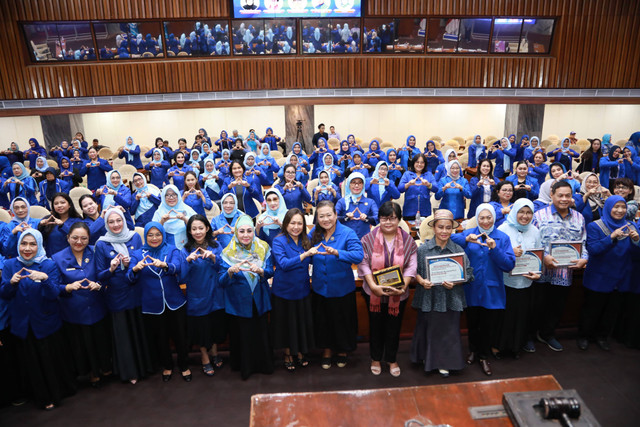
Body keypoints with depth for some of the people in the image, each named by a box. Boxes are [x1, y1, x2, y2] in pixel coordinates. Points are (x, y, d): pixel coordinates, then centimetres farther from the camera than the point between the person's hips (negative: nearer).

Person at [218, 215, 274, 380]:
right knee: (241, 335, 7)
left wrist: (259, 270, -31)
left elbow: (270, 272, -9)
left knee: (261, 334, 9)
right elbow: (221, 281, -11)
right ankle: (244, 367, 29)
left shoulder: (263, 248, -3)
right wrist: (230, 271, -32)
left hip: (259, 300, 1)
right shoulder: (228, 253, -7)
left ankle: (264, 365, 32)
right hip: (238, 302, -1)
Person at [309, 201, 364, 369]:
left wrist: (336, 252, -43)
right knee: (323, 320, 17)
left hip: (342, 289, -3)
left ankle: (342, 351, 40)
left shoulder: (347, 233, -16)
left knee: (342, 321, 14)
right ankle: (327, 350, 41)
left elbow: (358, 255, -31)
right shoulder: (313, 234, -3)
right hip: (320, 288, 3)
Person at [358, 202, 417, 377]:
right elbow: (363, 263, -11)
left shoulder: (408, 240, -4)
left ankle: (391, 359, 37)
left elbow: (411, 266, -6)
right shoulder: (369, 239, -7)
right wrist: (373, 286, -21)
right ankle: (375, 358, 37)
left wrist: (403, 286, -20)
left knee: (394, 327, 15)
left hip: (398, 294, 1)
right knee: (376, 325, 16)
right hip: (374, 292, -1)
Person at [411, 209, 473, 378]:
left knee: (447, 330, 10)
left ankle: (444, 363, 29)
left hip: (450, 299, 1)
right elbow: (414, 270, 2)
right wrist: (422, 281, -16)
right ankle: (427, 358, 35)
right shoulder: (423, 249, -5)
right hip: (428, 298, 0)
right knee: (427, 329, 11)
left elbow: (468, 274, 1)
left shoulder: (458, 250, -2)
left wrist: (454, 283, -15)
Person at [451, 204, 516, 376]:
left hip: (492, 291, 0)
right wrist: (466, 239, -33)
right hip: (472, 289, 0)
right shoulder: (468, 233, -2)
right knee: (472, 323, 17)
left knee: (489, 326, 10)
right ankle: (473, 350, 42)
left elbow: (510, 264, -12)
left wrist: (494, 249, -25)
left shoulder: (503, 238, -2)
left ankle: (484, 356, 32)